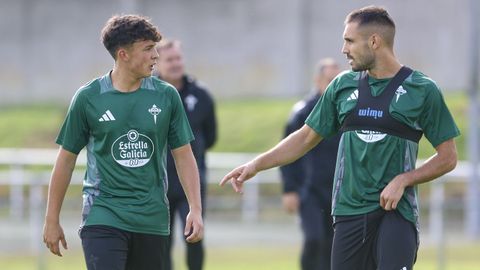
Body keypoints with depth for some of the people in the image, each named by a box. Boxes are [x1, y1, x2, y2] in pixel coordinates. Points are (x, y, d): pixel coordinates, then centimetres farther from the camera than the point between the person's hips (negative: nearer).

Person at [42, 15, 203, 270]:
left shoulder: (166, 96, 2)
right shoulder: (88, 97, -3)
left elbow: (183, 156, 7)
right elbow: (67, 158, 5)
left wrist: (196, 210, -4)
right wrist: (52, 220, 6)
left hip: (152, 219, 3)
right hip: (102, 217, -3)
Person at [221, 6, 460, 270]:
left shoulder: (422, 90, -2)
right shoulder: (343, 85, 10)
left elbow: (447, 157, 1)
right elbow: (307, 137, 18)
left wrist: (402, 180, -12)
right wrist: (256, 164, 10)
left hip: (396, 211, -4)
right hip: (349, 213, 4)